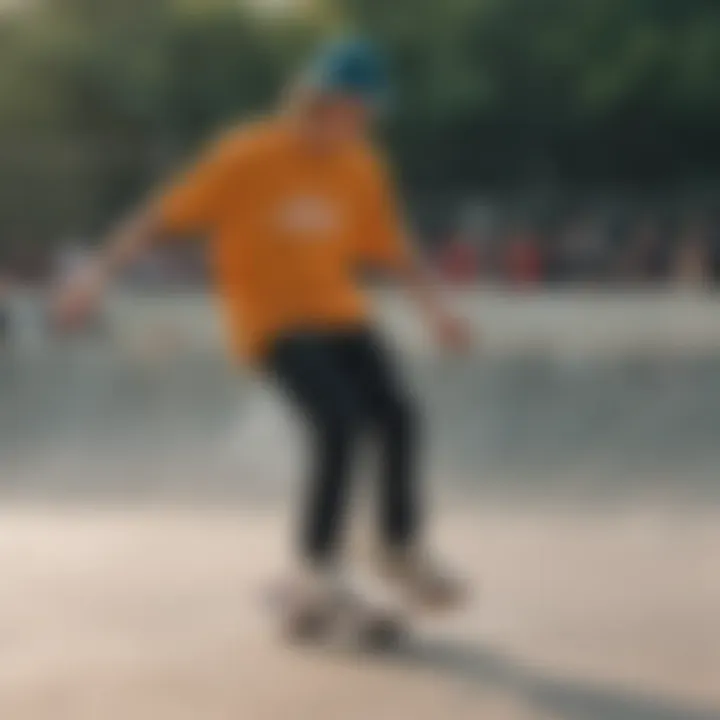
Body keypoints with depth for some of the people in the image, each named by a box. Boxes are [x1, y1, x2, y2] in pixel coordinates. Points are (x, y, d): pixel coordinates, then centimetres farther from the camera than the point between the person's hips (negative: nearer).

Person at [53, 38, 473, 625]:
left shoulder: (362, 169, 4)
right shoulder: (249, 157, -12)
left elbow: (393, 250, 13)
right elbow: (162, 216, -12)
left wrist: (435, 310, 0)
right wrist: (99, 276, -20)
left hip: (338, 312, 5)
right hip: (271, 318, -5)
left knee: (397, 417, -8)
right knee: (340, 421, -23)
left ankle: (402, 547, 16)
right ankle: (318, 563, -7)